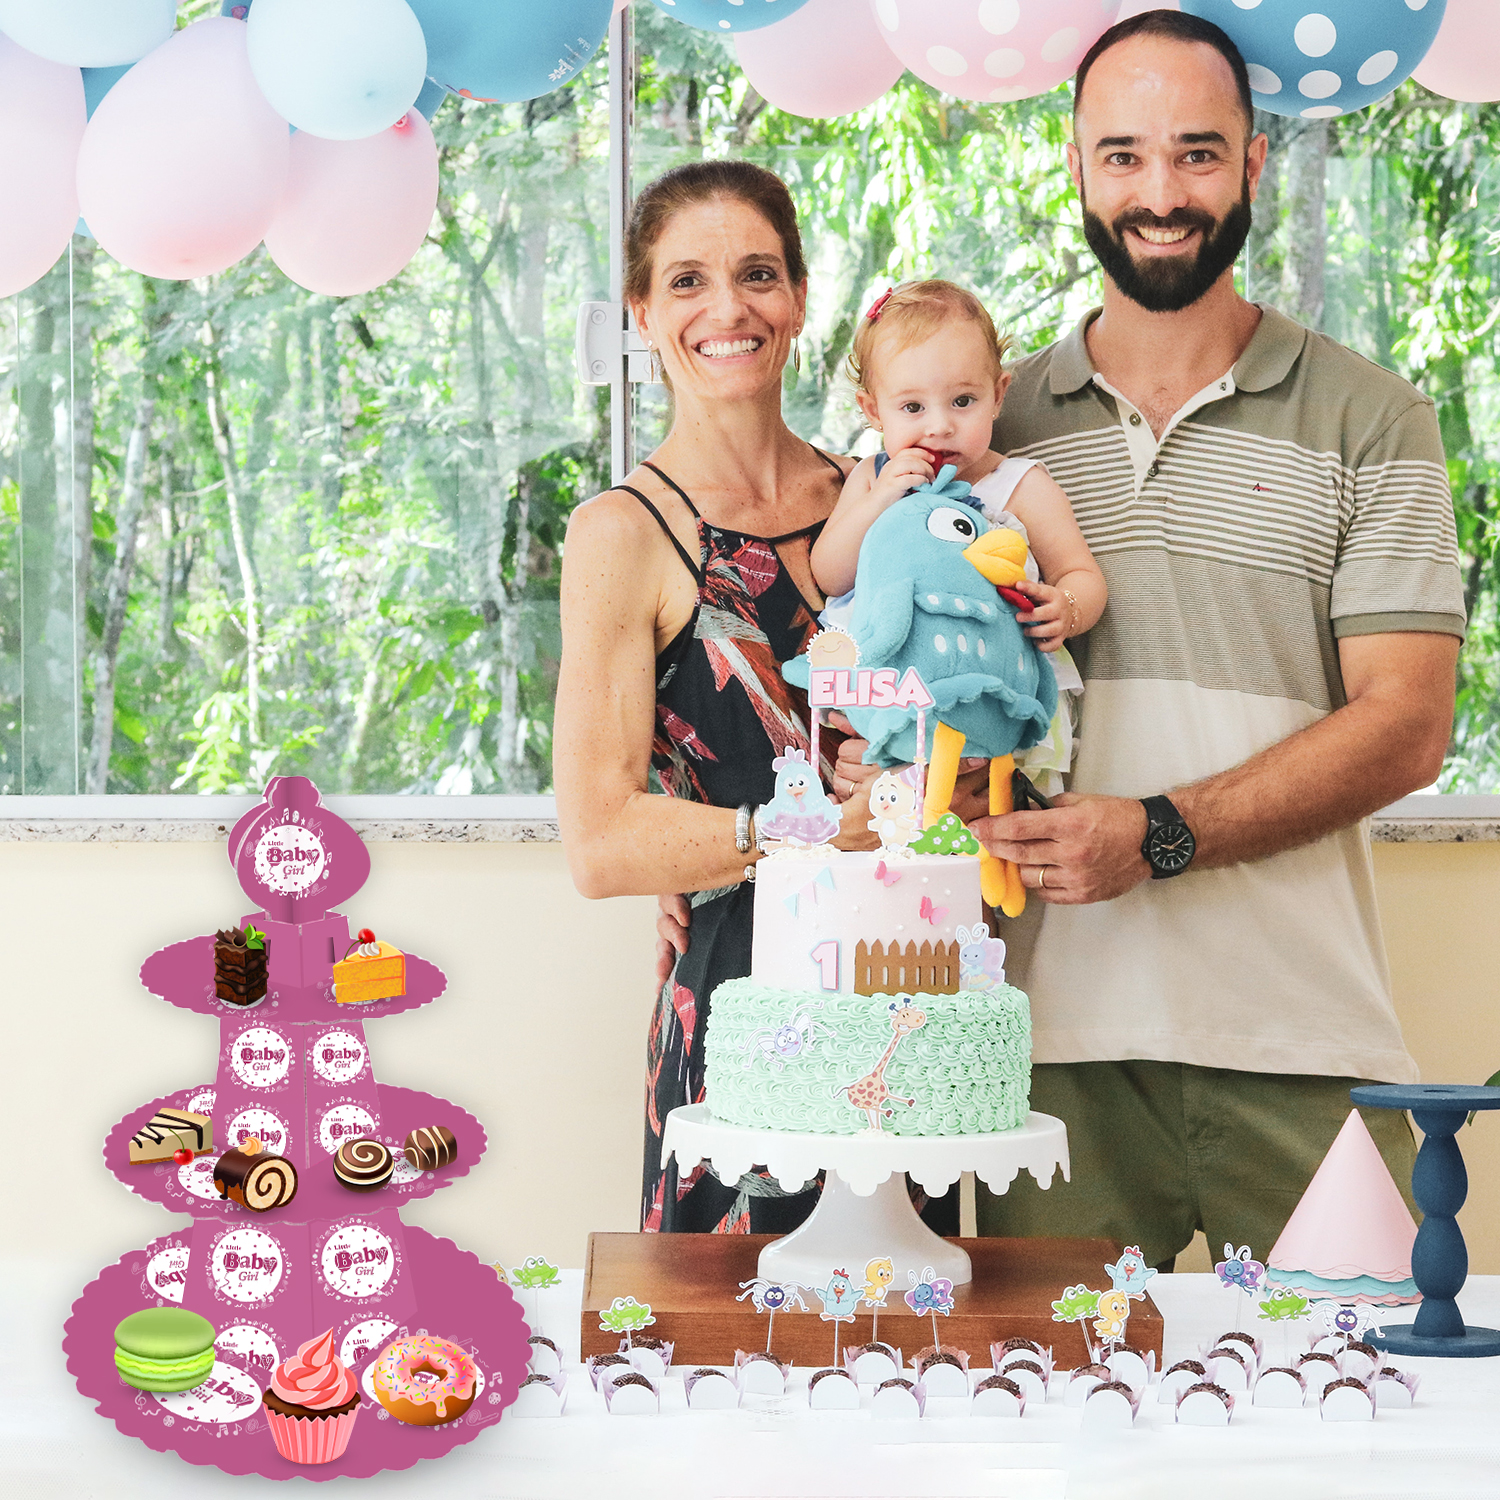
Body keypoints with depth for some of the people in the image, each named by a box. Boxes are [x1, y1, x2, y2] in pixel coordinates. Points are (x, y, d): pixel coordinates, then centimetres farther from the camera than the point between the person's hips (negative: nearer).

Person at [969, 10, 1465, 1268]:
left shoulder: (1372, 422, 5)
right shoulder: (998, 422, 13)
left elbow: (1404, 729, -3)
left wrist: (1162, 833, -15)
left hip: (1298, 1042, -1)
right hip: (1059, 1036, 2)